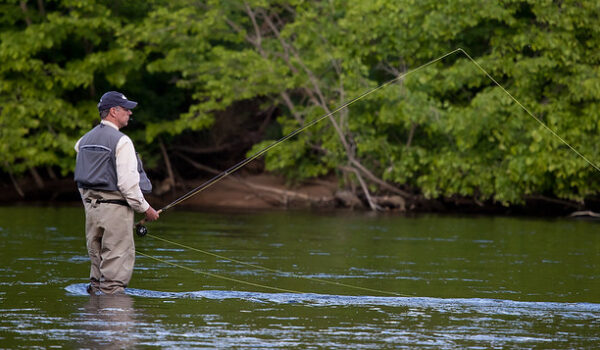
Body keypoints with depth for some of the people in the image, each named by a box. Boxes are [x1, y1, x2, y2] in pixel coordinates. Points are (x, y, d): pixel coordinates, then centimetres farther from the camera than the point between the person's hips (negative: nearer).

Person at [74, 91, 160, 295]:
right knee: (117, 260, -5)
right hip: (115, 207, -8)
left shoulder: (85, 140, 13)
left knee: (97, 259, 13)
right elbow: (128, 182, -17)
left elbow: (81, 182, 17)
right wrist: (145, 208, -7)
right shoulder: (120, 141, -12)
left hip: (91, 206, 8)